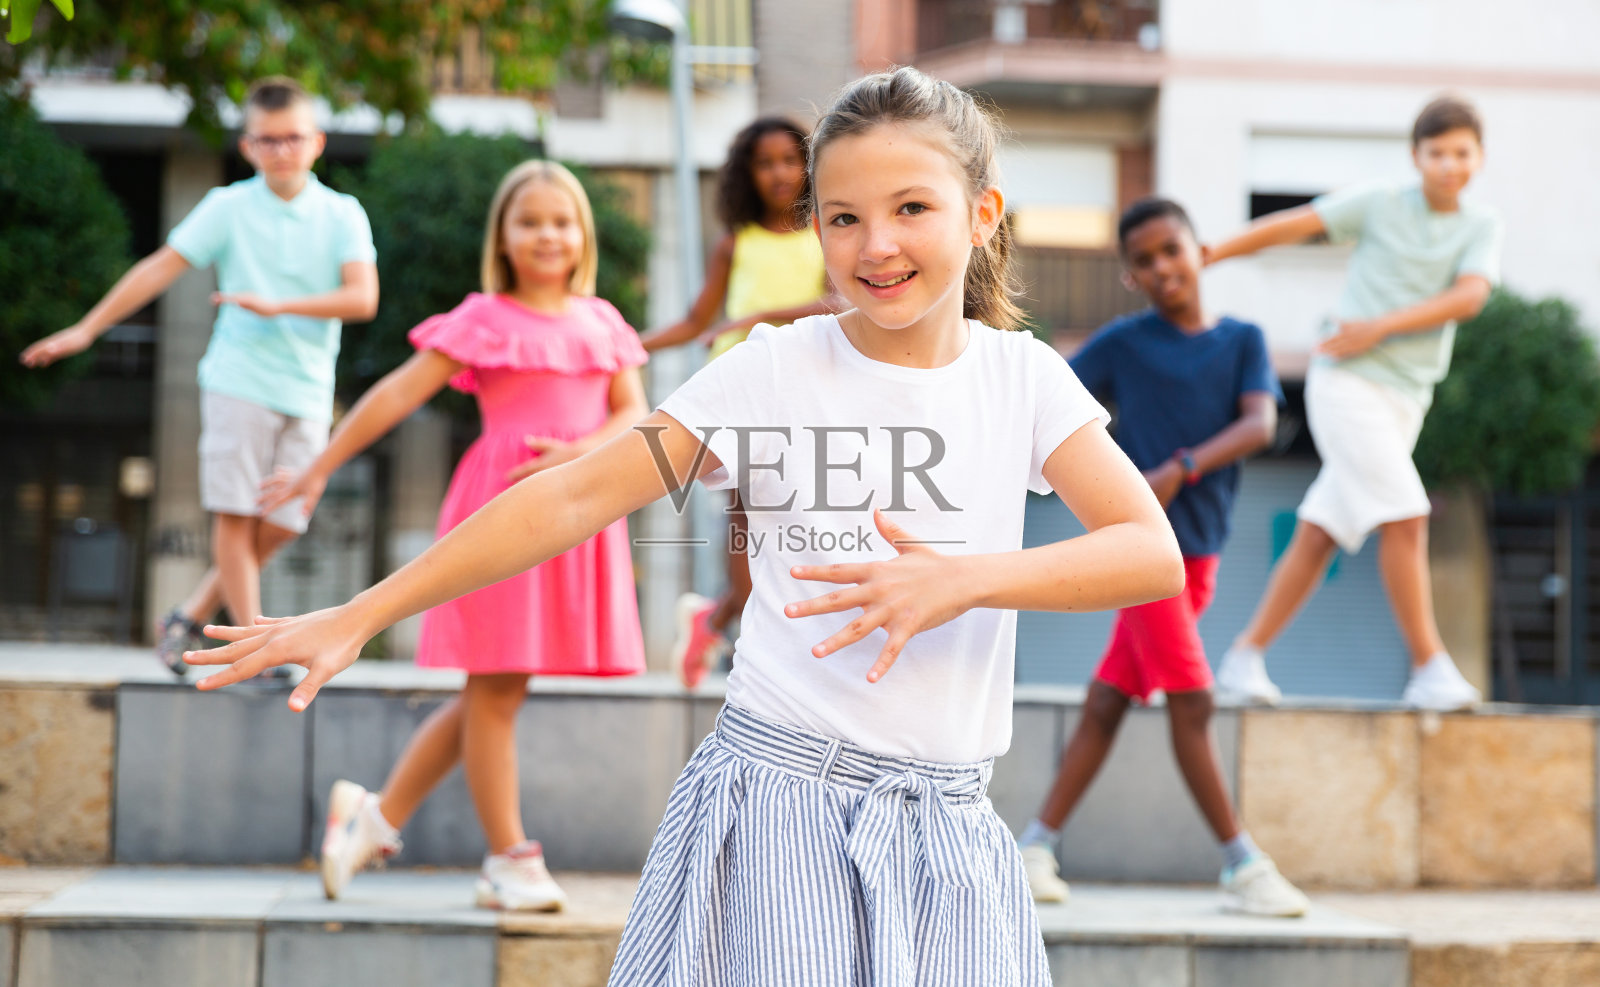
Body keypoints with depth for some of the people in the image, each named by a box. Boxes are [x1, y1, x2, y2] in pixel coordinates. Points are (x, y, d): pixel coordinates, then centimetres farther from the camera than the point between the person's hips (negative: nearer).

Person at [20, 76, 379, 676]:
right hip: (238, 381, -2)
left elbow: (362, 298, -9)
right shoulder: (229, 207, 2)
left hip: (308, 394, 2)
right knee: (236, 515, -6)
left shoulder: (342, 215, 3)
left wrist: (279, 306, -19)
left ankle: (189, 618, 16)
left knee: (281, 525, 0)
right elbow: (161, 268, 1)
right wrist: (87, 328, -2)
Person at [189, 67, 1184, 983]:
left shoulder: (1023, 378, 3)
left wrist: (964, 579, -21)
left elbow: (1156, 553, -7)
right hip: (778, 790, -2)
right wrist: (360, 616, -8)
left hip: (945, 821, 2)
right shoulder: (771, 370, -1)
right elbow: (576, 498, -4)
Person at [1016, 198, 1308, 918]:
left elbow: (1260, 424, -10)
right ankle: (1242, 864, -5)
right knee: (1192, 702, -9)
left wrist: (1182, 469, -23)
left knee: (1110, 699, 7)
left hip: (1198, 549, 4)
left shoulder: (1242, 340, 5)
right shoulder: (1124, 344, -1)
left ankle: (1037, 844, 13)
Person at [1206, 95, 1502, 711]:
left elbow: (1468, 296, -7)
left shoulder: (1481, 226, 8)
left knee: (1318, 536, 5)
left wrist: (1381, 327, -16)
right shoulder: (1380, 203, 0)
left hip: (1404, 397, 4)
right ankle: (1430, 666, -13)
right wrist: (1197, 260, 1)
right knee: (1404, 517, -16)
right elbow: (1287, 227, 3)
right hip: (1346, 382, -4)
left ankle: (1246, 659, 12)